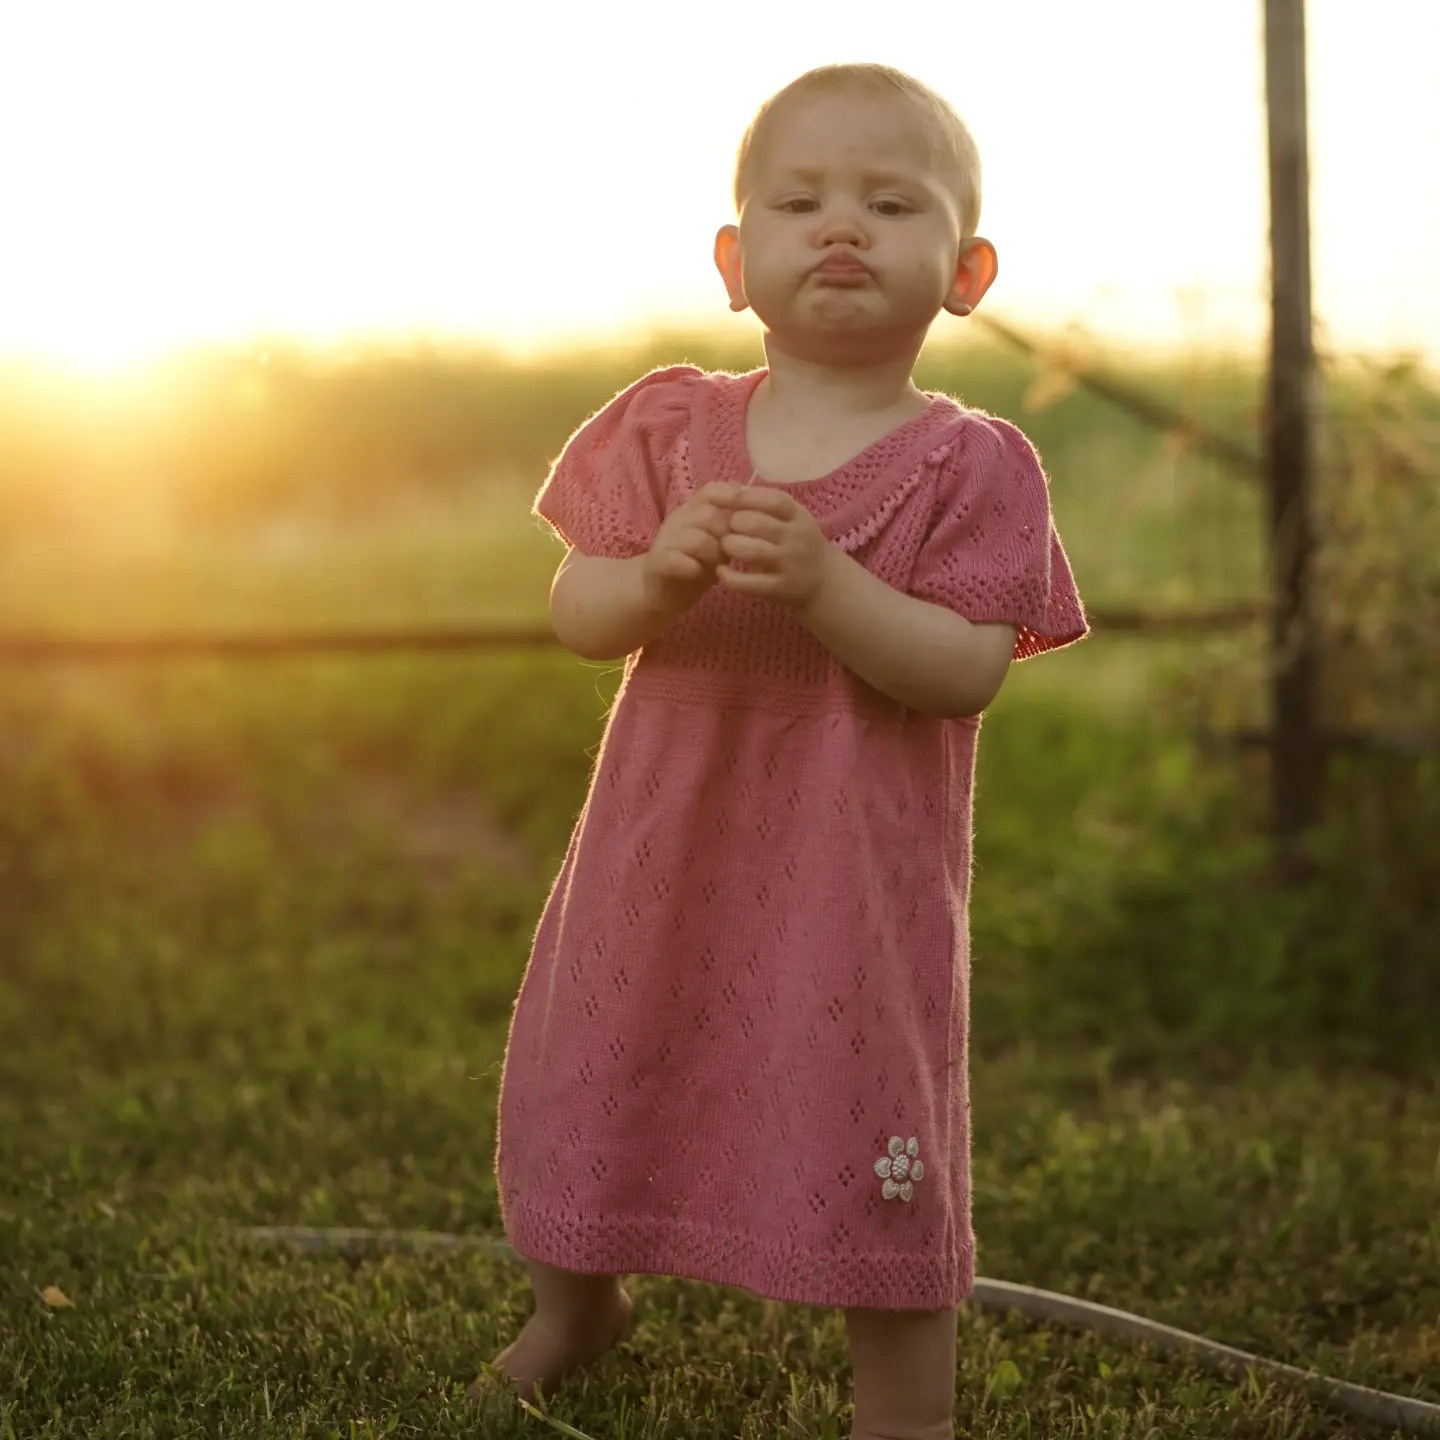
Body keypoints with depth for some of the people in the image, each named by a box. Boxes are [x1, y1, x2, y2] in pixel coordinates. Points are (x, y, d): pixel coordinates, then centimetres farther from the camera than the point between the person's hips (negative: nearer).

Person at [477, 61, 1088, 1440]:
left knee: (866, 1124, 0)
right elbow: (576, 613, -3)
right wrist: (659, 576, -24)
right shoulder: (669, 425, 1)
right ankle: (575, 1301, 49)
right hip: (661, 850, 4)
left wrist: (824, 582, -31)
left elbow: (967, 668, -18)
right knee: (587, 1070, 18)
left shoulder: (971, 465, -8)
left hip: (858, 874, -4)